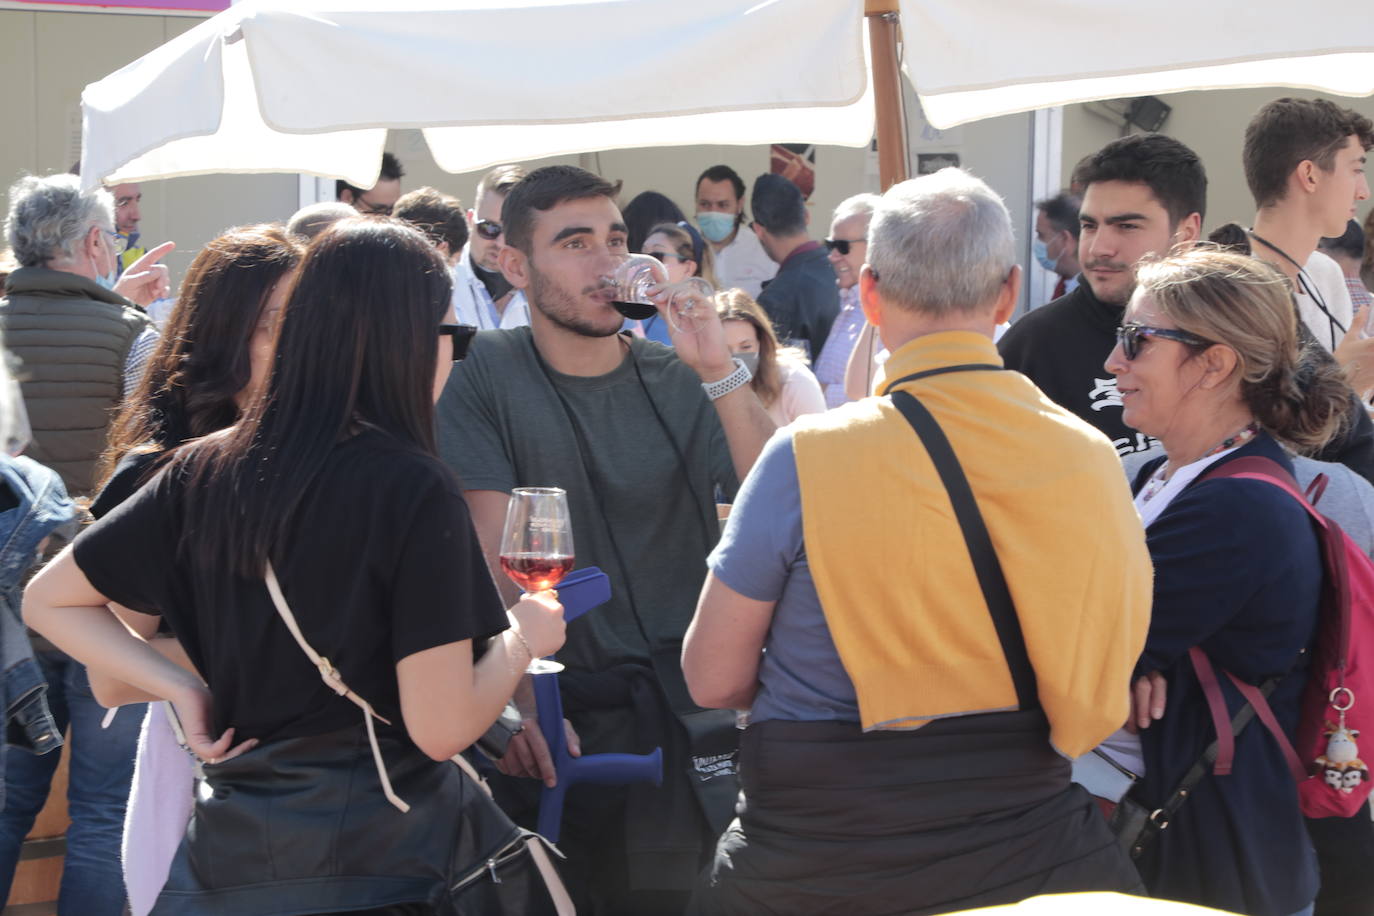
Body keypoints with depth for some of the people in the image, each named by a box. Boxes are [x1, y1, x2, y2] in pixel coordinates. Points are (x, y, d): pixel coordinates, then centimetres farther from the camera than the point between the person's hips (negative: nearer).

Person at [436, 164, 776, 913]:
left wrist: (721, 369, -21)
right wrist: (521, 700, -20)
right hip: (558, 718, -2)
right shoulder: (490, 374, -1)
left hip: (686, 709, 2)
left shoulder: (680, 380, 4)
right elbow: (494, 550, -9)